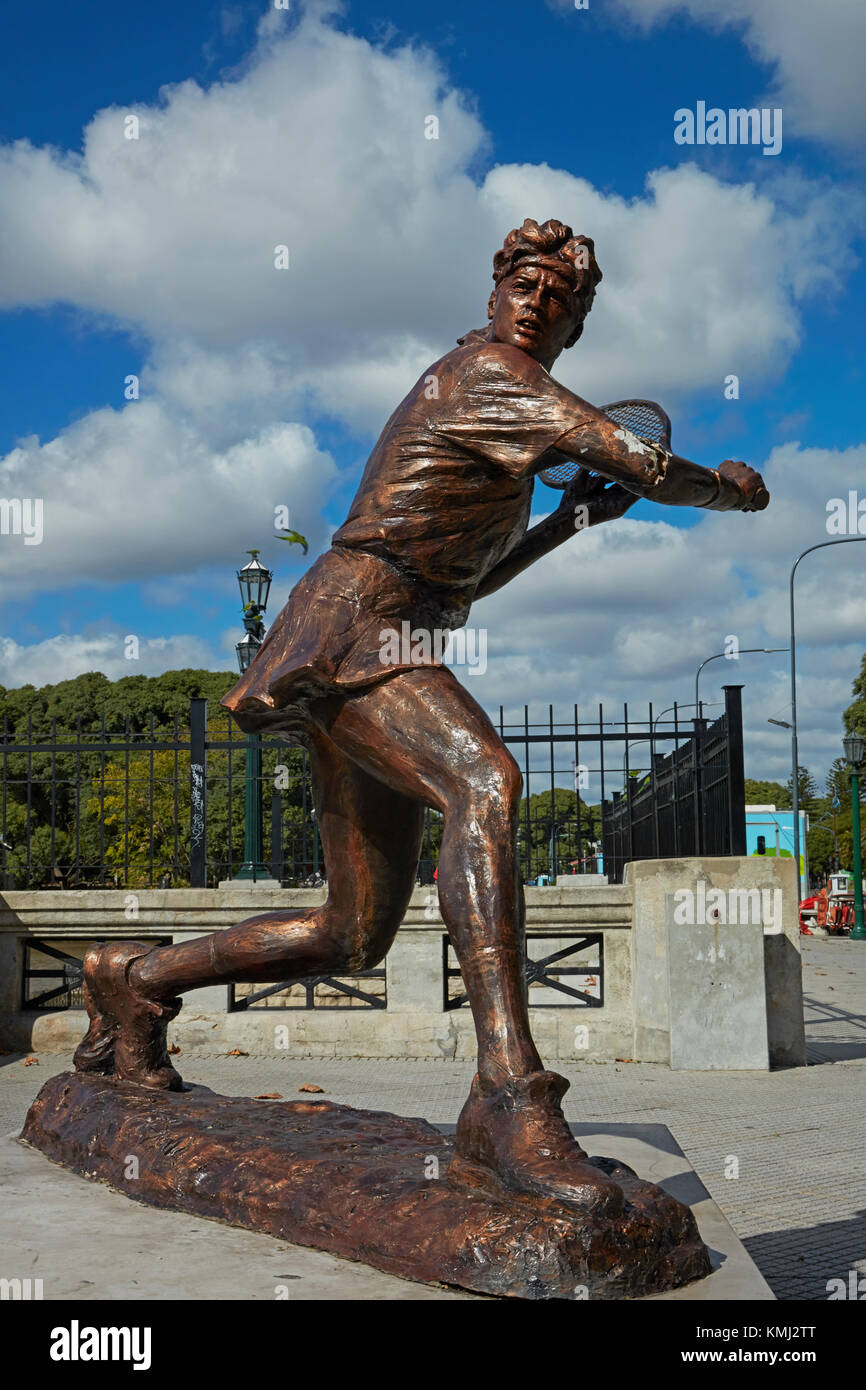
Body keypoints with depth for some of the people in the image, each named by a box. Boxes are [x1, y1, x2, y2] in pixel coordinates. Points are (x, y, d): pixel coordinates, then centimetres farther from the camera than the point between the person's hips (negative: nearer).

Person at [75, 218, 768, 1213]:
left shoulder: (490, 392, 25)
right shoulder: (487, 372, -4)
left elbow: (466, 581, 29)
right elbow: (639, 462, -13)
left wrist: (571, 519, 20)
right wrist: (725, 489, 6)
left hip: (388, 651, 10)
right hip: (350, 628, -10)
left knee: (354, 938, 8)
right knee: (486, 782, -37)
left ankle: (135, 979, 26)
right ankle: (511, 1104, -47)